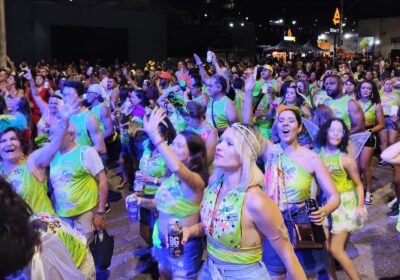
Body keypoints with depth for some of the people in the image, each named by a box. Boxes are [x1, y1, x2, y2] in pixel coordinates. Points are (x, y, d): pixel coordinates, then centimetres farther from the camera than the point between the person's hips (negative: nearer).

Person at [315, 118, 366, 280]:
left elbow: (358, 184, -6)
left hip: (344, 204, -4)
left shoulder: (346, 159, -16)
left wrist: (360, 206, -15)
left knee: (335, 250, -3)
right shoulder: (316, 154, -7)